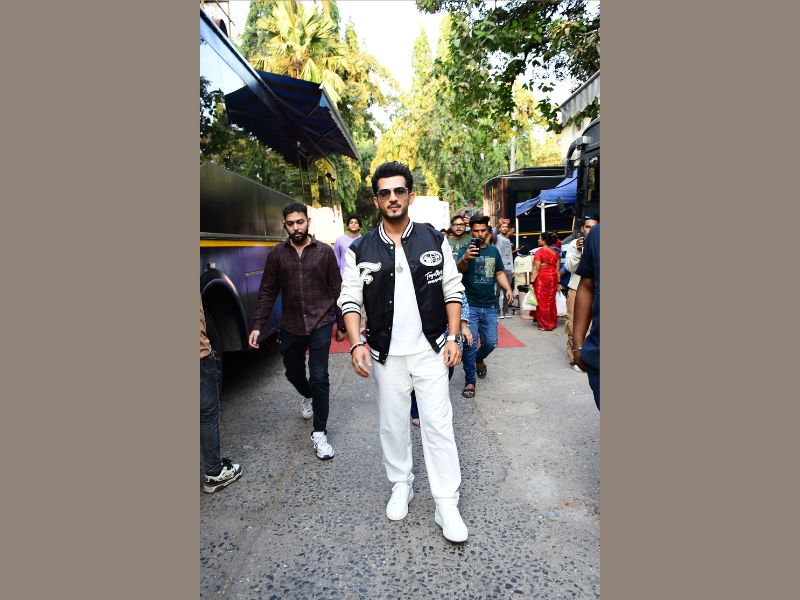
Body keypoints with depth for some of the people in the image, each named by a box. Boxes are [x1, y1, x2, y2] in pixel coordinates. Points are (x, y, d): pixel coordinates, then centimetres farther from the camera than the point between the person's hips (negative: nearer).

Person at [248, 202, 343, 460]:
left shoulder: (324, 251, -3)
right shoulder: (277, 254, 2)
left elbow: (337, 290, 2)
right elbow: (267, 292, 3)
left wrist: (342, 323, 3)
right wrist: (257, 325, -5)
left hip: (320, 323, -3)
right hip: (291, 326, 3)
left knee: (319, 377, -7)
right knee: (293, 372, 18)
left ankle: (319, 433, 7)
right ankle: (309, 396, 53)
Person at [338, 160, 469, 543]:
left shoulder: (434, 240, -1)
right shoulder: (360, 250, -1)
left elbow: (452, 290, 2)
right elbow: (350, 299, -1)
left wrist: (453, 337, -5)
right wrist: (356, 343, -14)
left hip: (430, 350, -1)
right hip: (386, 354, 1)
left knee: (439, 425, 1)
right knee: (393, 425, 14)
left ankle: (446, 504, 14)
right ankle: (400, 486, 36)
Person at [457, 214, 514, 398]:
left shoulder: (493, 250, 9)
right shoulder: (466, 249, -7)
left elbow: (499, 272, 17)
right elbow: (459, 270, -26)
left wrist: (507, 289, -2)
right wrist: (465, 259, -49)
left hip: (489, 306, 5)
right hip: (470, 305, -4)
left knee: (491, 342, 10)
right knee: (470, 344, -5)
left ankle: (479, 359, 42)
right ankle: (470, 381, 9)